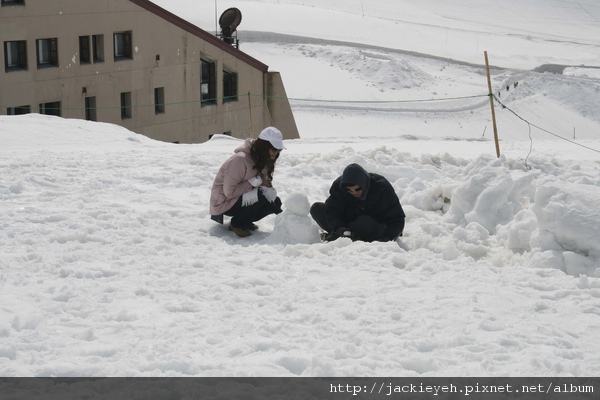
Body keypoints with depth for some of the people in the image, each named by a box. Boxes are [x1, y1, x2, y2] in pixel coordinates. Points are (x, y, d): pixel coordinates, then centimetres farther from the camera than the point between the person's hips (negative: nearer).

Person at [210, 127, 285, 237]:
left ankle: (245, 222, 7)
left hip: (242, 198, 8)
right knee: (262, 197, -29)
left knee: (275, 203, -9)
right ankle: (237, 224, -9)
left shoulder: (265, 161, -1)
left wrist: (270, 189, -23)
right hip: (224, 203, -8)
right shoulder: (240, 160, -27)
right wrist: (254, 182, -28)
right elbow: (229, 192, -26)